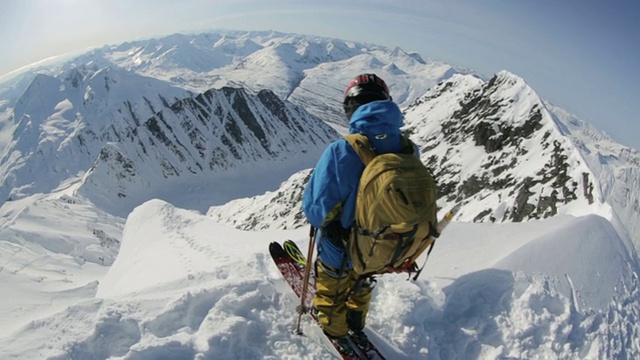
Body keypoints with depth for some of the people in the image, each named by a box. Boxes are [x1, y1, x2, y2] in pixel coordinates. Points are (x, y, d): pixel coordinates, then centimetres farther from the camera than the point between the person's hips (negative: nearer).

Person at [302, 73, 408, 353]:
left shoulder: (341, 151, -32)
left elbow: (317, 212, -27)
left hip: (341, 251, -4)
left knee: (331, 291, 29)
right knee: (360, 286, 36)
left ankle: (335, 332, 56)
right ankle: (356, 326, 61)